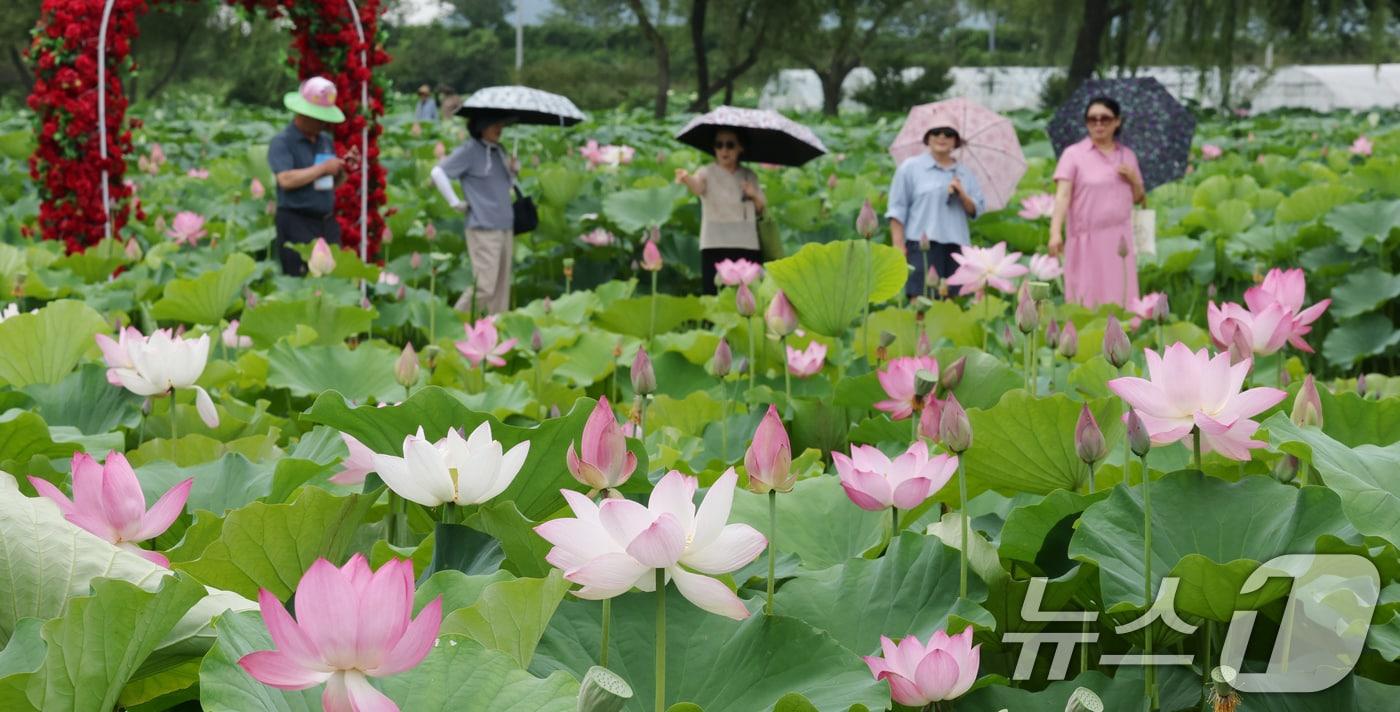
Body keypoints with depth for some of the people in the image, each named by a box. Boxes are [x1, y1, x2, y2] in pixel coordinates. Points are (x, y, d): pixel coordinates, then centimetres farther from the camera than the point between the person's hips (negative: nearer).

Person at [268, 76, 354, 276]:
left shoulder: (326, 140, 14)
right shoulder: (282, 143, -7)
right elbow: (286, 179, -22)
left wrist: (343, 167, 1)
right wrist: (322, 168, -14)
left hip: (327, 222, 7)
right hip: (297, 224, -6)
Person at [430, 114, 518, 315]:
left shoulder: (499, 151, 14)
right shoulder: (469, 151, -8)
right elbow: (438, 172, -12)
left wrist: (512, 170, 3)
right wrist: (455, 202, -11)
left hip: (505, 228, 8)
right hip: (483, 229, -7)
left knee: (502, 287, 8)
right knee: (484, 286, -12)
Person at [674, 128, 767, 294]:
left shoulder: (749, 176, 12)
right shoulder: (708, 173, -2)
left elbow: (761, 211, 18)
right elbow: (697, 186, -25)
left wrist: (755, 196, -4)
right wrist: (687, 179, -48)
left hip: (748, 248, 4)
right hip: (716, 249, -4)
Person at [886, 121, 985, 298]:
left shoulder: (965, 173, 18)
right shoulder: (910, 167, 7)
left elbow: (977, 211, 15)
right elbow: (897, 209, 3)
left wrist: (962, 194, -5)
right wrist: (898, 244, -7)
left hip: (957, 245, 4)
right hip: (923, 243, -4)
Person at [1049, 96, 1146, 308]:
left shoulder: (1128, 155, 14)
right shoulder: (1073, 154, 0)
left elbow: (1140, 199, 19)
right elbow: (1062, 195, -10)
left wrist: (1134, 180, -3)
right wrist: (1056, 232, -24)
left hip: (1120, 242, 4)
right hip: (1086, 241, -4)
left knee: (1119, 302, 2)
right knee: (1088, 300, -6)